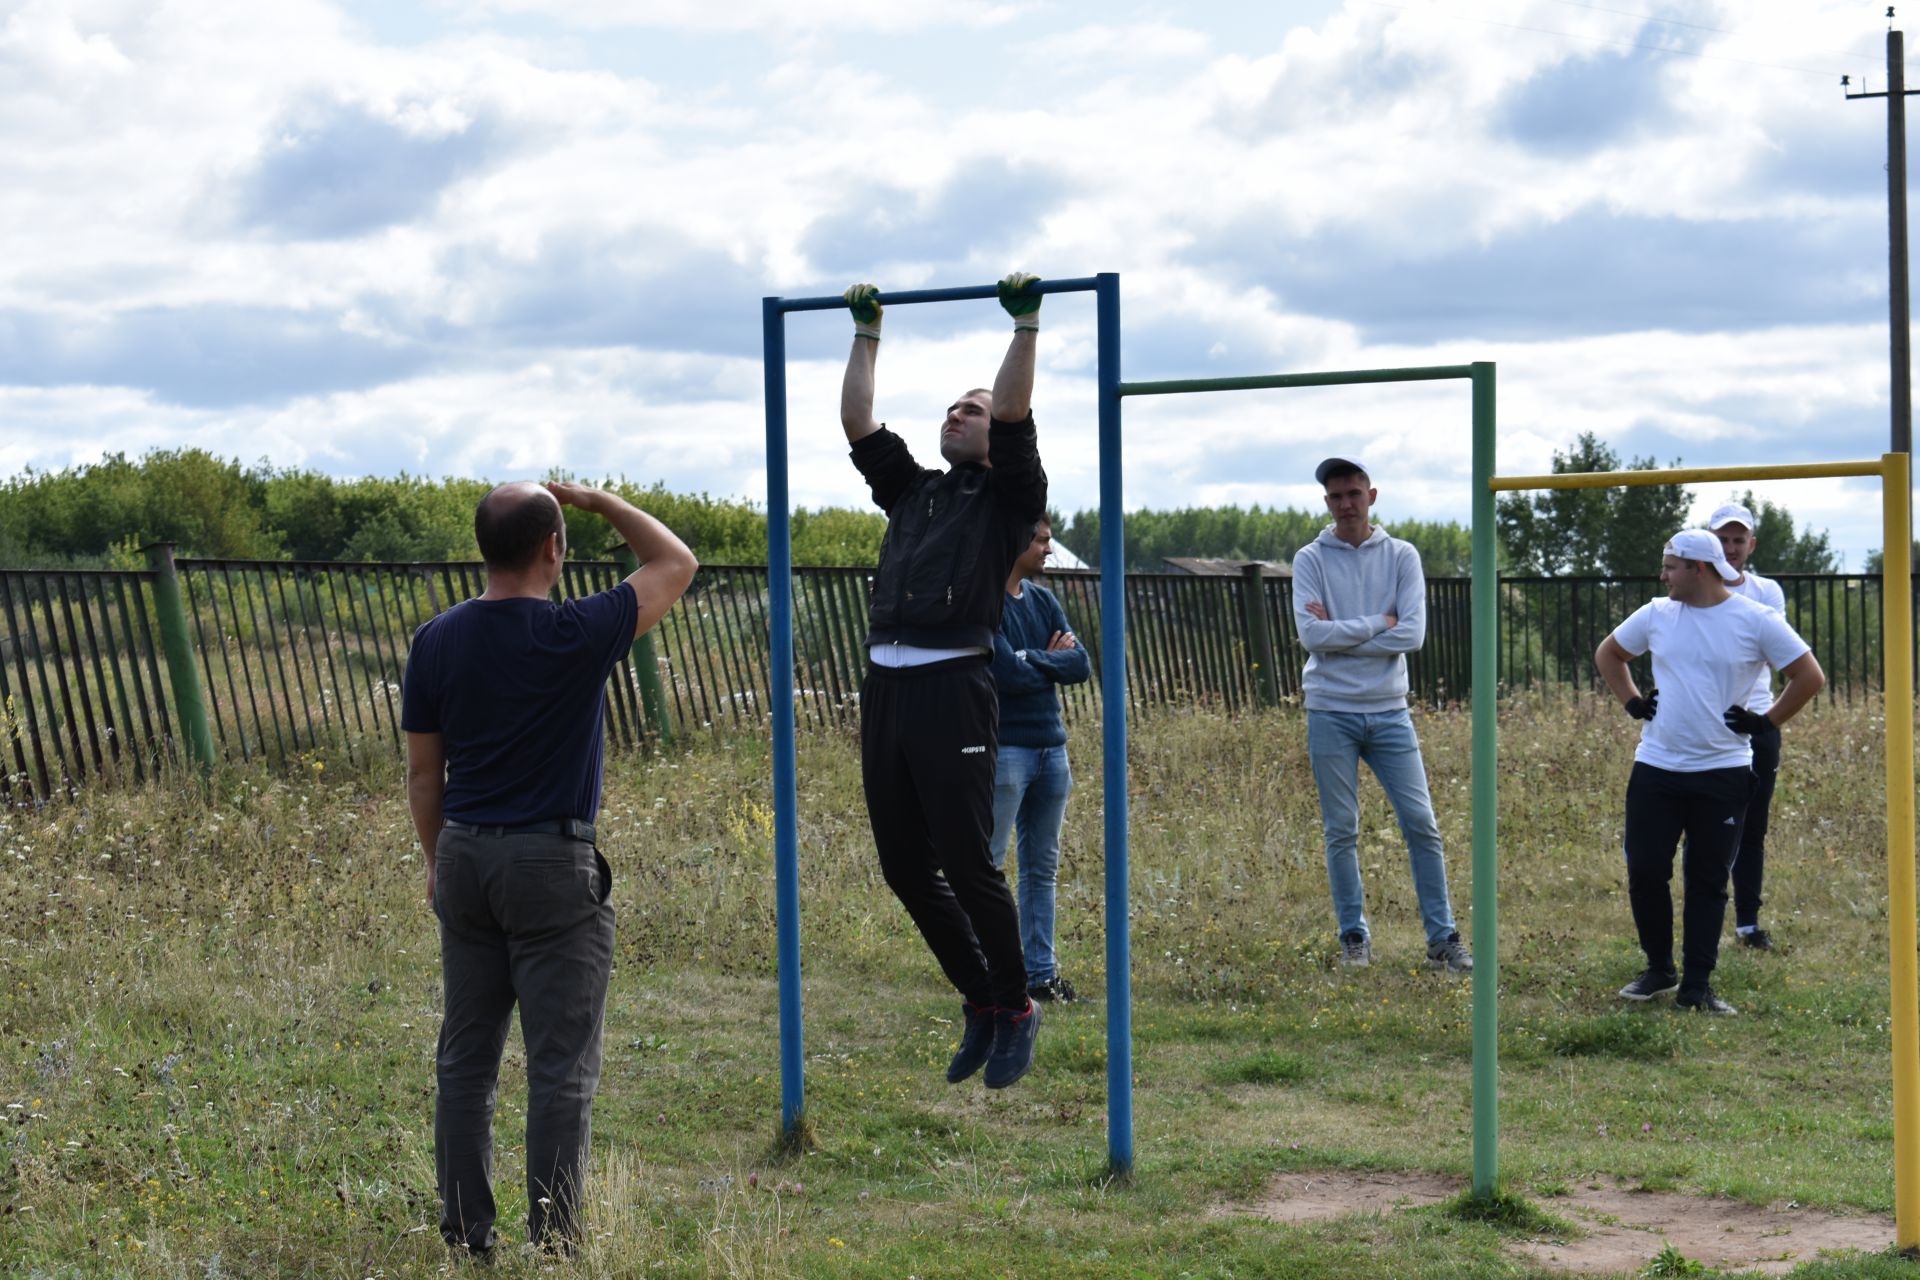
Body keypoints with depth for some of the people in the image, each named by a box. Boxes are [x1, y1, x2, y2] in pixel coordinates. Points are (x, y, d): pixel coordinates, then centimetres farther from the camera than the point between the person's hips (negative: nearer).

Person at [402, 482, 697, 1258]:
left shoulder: (436, 641, 1)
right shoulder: (576, 637, -14)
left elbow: (423, 770, 7)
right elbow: (676, 564, -1)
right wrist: (598, 502, 7)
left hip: (465, 855, 5)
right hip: (552, 866, -5)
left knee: (465, 1058, 11)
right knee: (561, 1067, 0)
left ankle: (465, 1236, 14)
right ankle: (554, 1242, 1)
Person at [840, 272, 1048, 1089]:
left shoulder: (1008, 497, 7)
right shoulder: (910, 492, 23)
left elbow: (1014, 415, -7)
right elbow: (857, 422, 21)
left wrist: (1026, 324, -5)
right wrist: (867, 332, 25)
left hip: (951, 686, -7)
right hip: (884, 685, 7)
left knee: (966, 863, -7)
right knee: (905, 869, 7)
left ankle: (1015, 1011, 8)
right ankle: (979, 1001, 22)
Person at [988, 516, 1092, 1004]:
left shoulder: (1043, 600, 13)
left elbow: (1082, 665, 5)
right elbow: (1007, 674, -19)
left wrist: (1032, 660, -9)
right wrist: (1052, 660, -2)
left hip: (1051, 747, 8)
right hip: (1004, 748, -8)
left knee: (1042, 867, 10)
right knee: (987, 866, -5)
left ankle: (1041, 973, 16)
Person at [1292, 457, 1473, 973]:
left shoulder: (1401, 556, 3)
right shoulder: (1311, 560, 0)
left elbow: (1413, 633, -8)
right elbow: (1311, 633, -13)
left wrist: (1340, 635, -11)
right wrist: (1377, 624, -10)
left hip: (1389, 711, 1)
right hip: (1331, 712, -1)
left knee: (1421, 824, -1)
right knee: (1341, 831, 4)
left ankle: (1442, 937, 5)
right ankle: (1354, 937, 14)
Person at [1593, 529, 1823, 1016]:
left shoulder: (1756, 621, -5)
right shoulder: (1656, 615, 5)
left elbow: (1810, 676, -1)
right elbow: (1608, 654, 22)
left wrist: (1767, 722, -3)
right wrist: (1632, 702, 10)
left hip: (1723, 773, -3)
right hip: (1655, 770, 3)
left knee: (1709, 880, 3)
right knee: (1644, 870, 0)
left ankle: (1697, 985, 11)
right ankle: (1659, 969, 19)